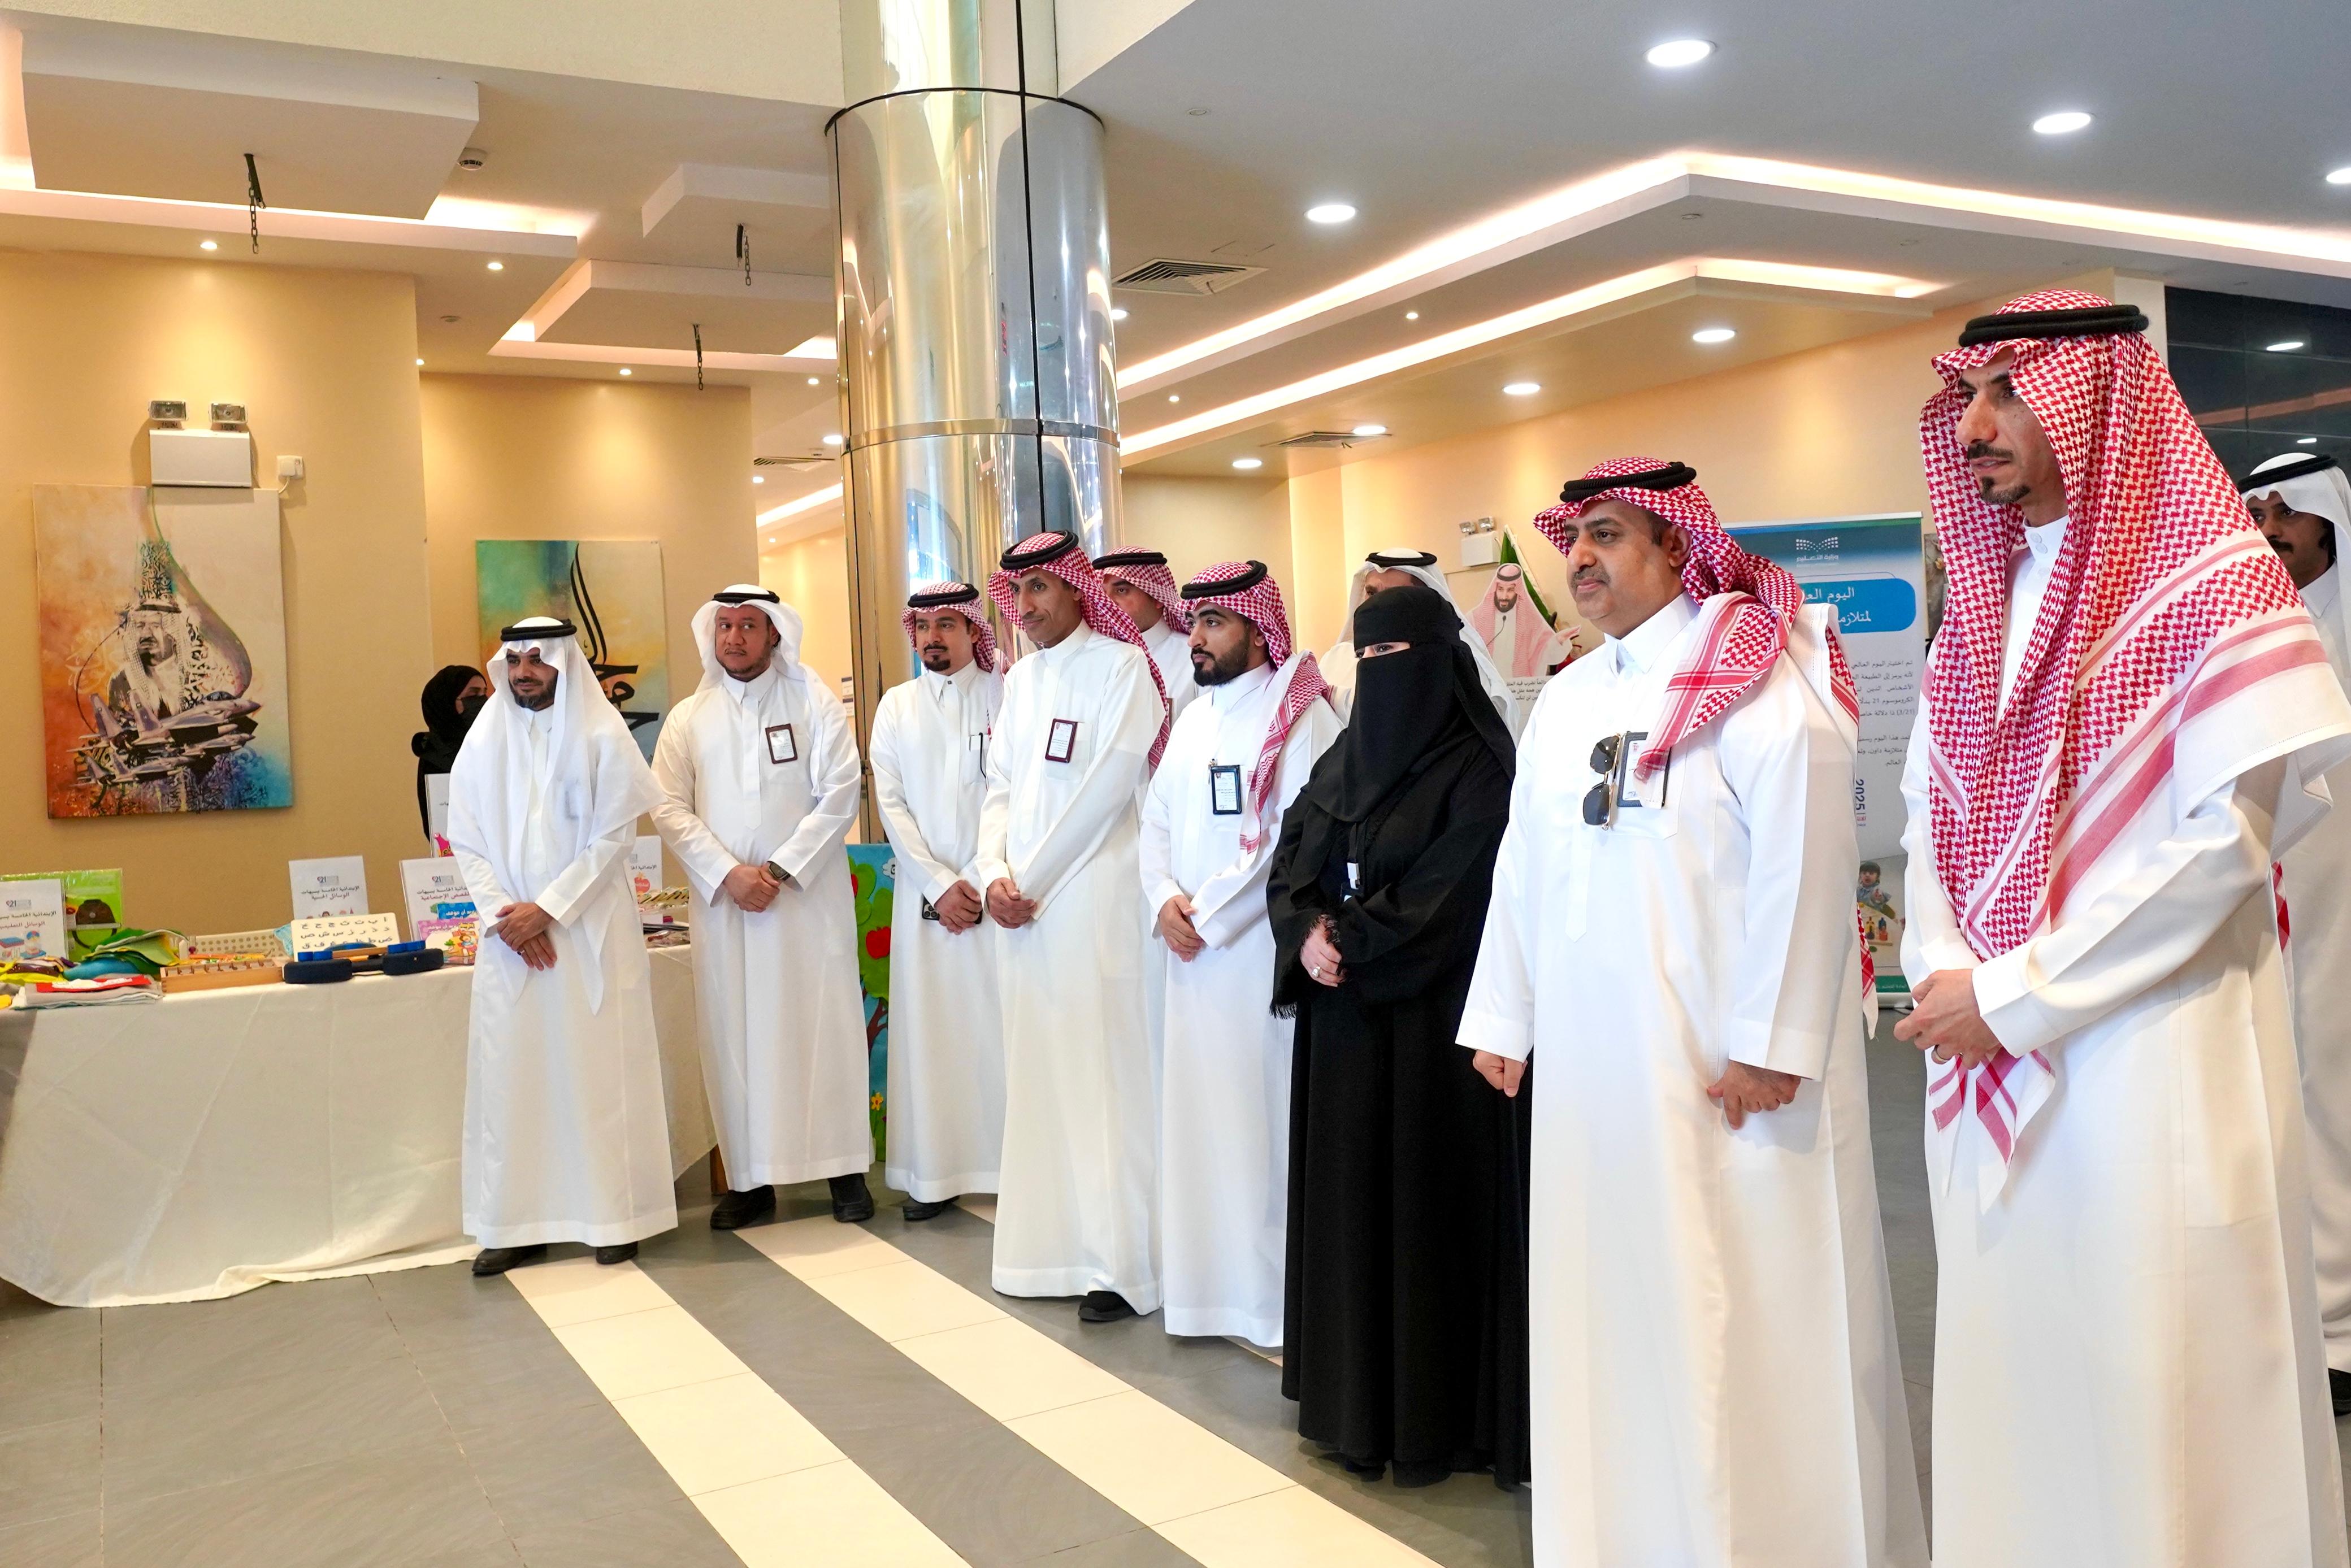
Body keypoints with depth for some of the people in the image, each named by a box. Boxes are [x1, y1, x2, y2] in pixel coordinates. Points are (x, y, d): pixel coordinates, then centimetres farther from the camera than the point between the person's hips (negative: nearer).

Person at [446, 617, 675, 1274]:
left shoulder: (602, 737, -2)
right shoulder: (483, 741, 7)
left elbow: (614, 836, -7)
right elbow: (466, 841, 6)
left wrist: (547, 909, -13)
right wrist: (503, 914, -8)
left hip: (588, 931, -3)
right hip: (510, 937, 3)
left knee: (599, 1072, 0)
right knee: (509, 1075, 2)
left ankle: (615, 1217, 8)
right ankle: (518, 1225, 9)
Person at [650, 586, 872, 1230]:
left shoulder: (814, 702, 5)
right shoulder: (688, 718, 12)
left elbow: (839, 794, -3)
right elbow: (670, 809, 4)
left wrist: (782, 870, -11)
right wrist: (729, 874, -9)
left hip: (809, 894, -2)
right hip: (723, 901, 2)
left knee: (824, 1025, -1)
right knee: (736, 1034, 1)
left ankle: (845, 1168, 8)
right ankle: (751, 1179, 8)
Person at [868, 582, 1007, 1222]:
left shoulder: (1007, 696, 2)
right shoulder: (897, 706, 12)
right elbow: (890, 803, 6)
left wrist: (978, 880, -10)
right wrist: (939, 884, -4)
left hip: (995, 891, -2)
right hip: (925, 893, 3)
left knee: (1002, 1023, -3)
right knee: (929, 1027, 2)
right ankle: (935, 1174, 7)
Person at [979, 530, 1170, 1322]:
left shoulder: (1122, 666, -4)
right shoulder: (1020, 680, 17)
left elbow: (1107, 787, -12)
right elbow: (1001, 788, 16)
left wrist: (1033, 881, -10)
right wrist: (994, 872, -2)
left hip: (1096, 896, -7)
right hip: (1022, 906, 7)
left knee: (1105, 1074, -6)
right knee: (1037, 1073, 8)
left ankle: (1123, 1263, 1)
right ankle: (1053, 1244, 17)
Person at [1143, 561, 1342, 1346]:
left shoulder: (1300, 713, -7)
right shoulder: (1191, 721, 17)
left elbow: (1299, 836, -16)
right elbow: (1158, 822, 16)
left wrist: (1210, 913, -14)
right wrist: (1164, 899, -2)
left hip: (1265, 948, -7)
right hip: (1193, 955, 7)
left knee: (1266, 1116, -3)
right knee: (1197, 1115, 9)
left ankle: (1278, 1292, 7)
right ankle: (1210, 1280, 19)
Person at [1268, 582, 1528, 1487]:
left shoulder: (1478, 768, -8)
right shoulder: (1345, 759, 13)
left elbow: (1446, 894, -17)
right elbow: (1291, 862, 7)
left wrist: (1348, 939, -16)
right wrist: (1308, 934, -11)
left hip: (1430, 1016, -7)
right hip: (1345, 1015, 7)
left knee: (1427, 1196, 0)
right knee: (1349, 1192, 10)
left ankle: (1434, 1413, 11)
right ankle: (1357, 1395, 22)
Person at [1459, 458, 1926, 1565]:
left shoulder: (1750, 672, -7)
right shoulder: (1566, 698, 15)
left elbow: (1804, 859, -15)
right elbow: (1523, 868, 17)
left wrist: (1771, 1041, -18)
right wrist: (1502, 1018, 16)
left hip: (1720, 1057, -6)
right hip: (1589, 1053, 7)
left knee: (1743, 1312, 1)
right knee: (1609, 1304, 12)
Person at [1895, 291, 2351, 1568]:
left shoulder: (2216, 576, -6)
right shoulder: (1976, 598, 14)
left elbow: (2230, 829, -14)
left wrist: (2017, 992, -14)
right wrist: (1942, 975, -3)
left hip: (2154, 1058, -6)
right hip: (1985, 1073, 6)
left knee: (2156, 1396, 2)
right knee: (2010, 1369, 13)